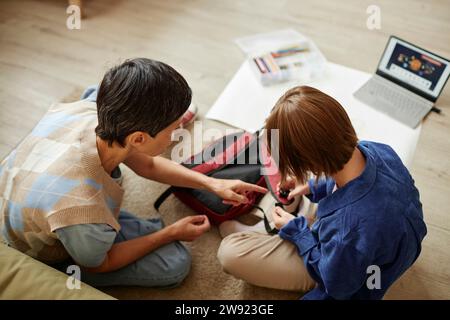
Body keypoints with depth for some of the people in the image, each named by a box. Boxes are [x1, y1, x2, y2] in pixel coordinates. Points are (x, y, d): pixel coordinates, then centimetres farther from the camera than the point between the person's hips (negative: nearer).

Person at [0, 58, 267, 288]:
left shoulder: (89, 108, -27)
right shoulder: (84, 213, -46)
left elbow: (146, 165, -6)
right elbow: (97, 264, -19)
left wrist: (213, 184, -9)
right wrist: (172, 233, -11)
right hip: (42, 257, -5)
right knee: (176, 263, -9)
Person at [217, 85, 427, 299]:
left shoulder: (347, 233, -46)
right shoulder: (378, 149, -27)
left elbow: (338, 285, -22)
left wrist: (295, 230, -14)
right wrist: (314, 187, -6)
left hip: (348, 272, -6)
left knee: (229, 251, -9)